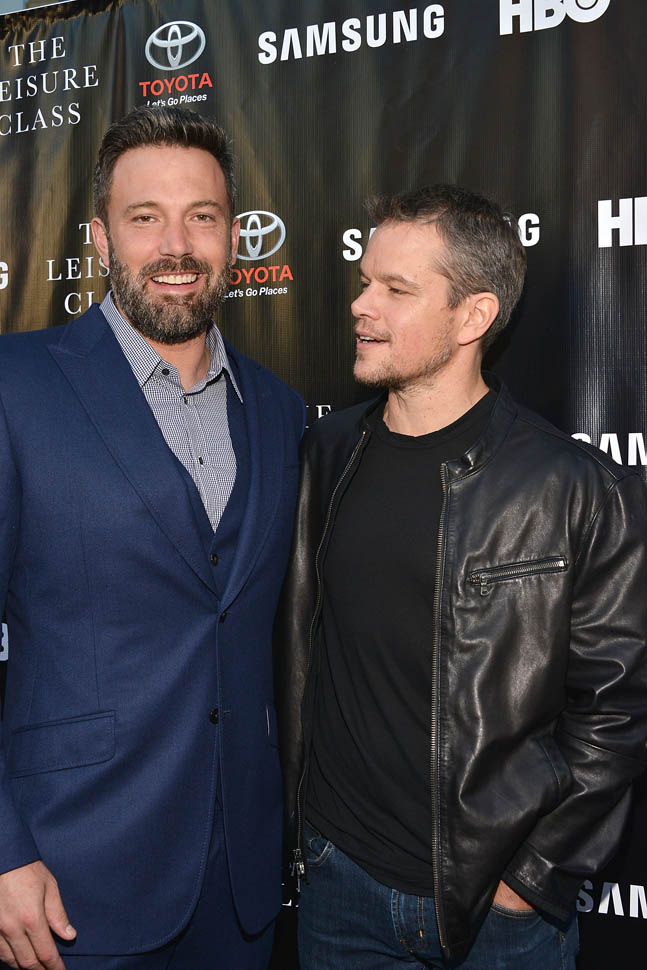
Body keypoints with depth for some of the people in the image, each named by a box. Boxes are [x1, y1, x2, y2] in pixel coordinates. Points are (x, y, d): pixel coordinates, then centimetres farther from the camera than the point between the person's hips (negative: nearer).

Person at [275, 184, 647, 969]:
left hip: (499, 905, -3)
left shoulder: (584, 492, -14)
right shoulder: (324, 457, -2)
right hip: (338, 877, 4)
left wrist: (535, 877, -8)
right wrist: (300, 826, 6)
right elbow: (291, 652, 6)